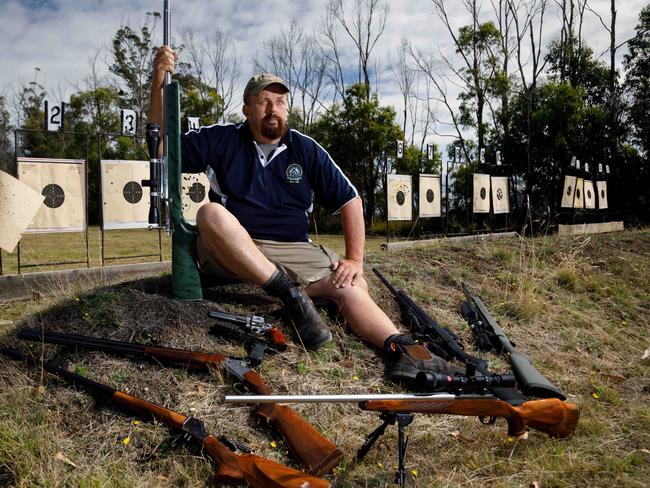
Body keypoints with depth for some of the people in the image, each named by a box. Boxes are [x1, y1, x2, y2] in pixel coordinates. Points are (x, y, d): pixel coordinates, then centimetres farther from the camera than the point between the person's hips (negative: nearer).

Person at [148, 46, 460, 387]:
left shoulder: (306, 150, 9)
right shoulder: (222, 140, 8)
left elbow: (349, 201, 8)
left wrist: (355, 259, -4)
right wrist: (159, 82, -11)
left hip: (295, 251, 1)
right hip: (229, 253, -1)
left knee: (353, 287, -24)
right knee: (211, 213, -33)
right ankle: (290, 293, -35)